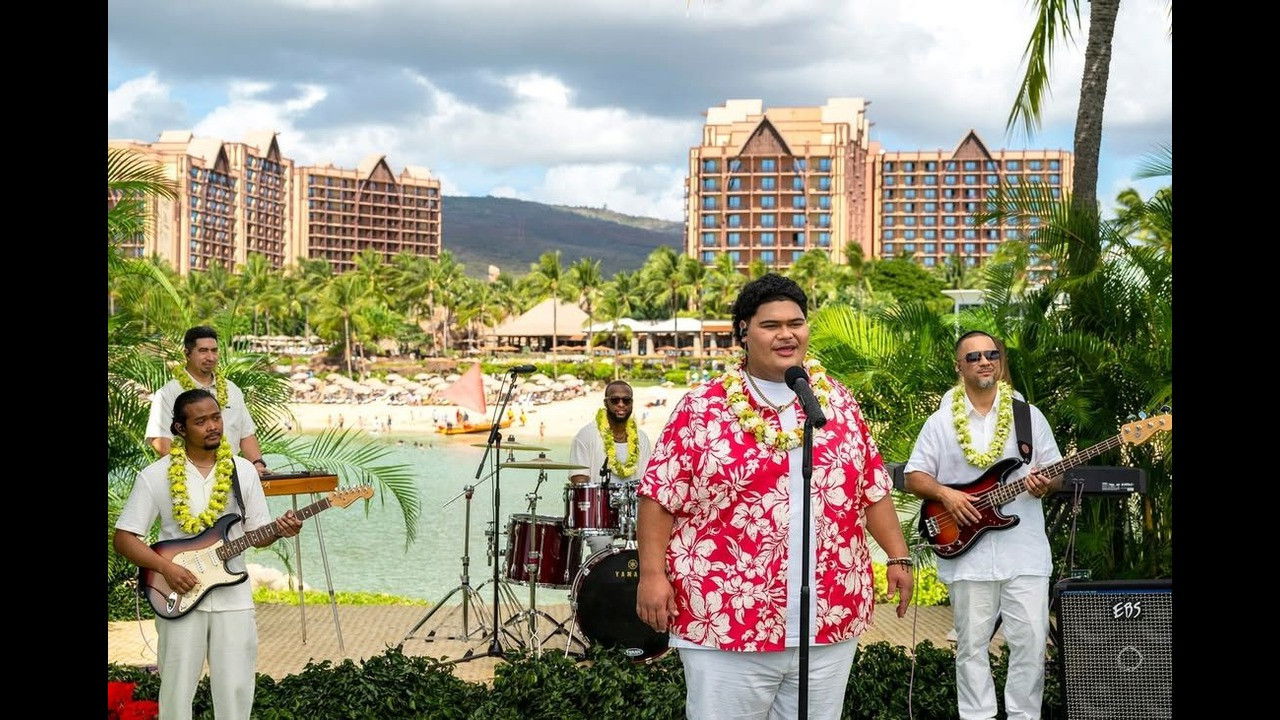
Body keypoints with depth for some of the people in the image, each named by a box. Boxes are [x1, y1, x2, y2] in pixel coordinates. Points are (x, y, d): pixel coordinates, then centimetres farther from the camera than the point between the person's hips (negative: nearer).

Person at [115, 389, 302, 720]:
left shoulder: (243, 471, 6)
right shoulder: (155, 476, -3)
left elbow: (257, 535, 10)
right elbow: (123, 538, -2)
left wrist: (278, 530, -13)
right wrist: (166, 568, -15)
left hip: (233, 596, 2)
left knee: (236, 693, 2)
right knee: (176, 693, 1)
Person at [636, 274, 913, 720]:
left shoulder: (839, 402, 10)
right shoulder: (703, 408, -3)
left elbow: (873, 487, 15)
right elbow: (661, 495, -4)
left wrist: (898, 556, 10)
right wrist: (652, 573, -11)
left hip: (830, 623, 4)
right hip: (725, 625, -4)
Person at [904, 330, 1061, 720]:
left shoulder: (1029, 417, 8)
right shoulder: (941, 422, 5)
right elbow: (913, 476, 5)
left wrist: (1045, 485, -12)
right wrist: (945, 493, -12)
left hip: (1025, 552, 1)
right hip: (968, 554, -1)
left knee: (1031, 640, -2)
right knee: (972, 645, 3)